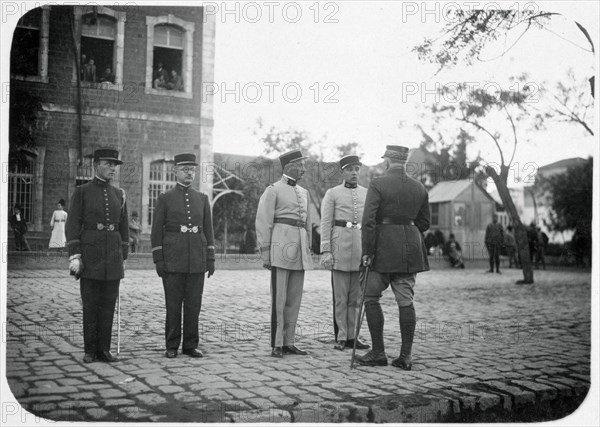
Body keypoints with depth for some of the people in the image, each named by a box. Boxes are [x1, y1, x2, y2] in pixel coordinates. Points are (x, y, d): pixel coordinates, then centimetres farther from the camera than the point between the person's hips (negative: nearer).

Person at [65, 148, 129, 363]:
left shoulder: (119, 194, 11)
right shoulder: (81, 192, -1)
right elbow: (72, 225, -5)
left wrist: (123, 258, 10)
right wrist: (74, 256, -13)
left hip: (113, 256, 4)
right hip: (90, 254, -4)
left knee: (108, 304, 4)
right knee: (90, 304, 1)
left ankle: (104, 350, 12)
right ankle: (90, 351, 11)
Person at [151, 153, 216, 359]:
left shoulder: (202, 199, 11)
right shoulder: (165, 199, 3)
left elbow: (208, 230, 12)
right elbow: (157, 232, 1)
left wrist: (211, 259, 5)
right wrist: (158, 260, -6)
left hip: (197, 260, 3)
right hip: (172, 259, -3)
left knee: (194, 304, 4)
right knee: (173, 304, 1)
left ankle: (191, 345, 13)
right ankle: (172, 346, 11)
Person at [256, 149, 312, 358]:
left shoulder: (303, 192, 19)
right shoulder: (273, 190, -1)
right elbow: (263, 223, -5)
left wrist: (308, 251, 18)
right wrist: (265, 253, -9)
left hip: (299, 248, 7)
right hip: (281, 246, -7)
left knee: (295, 298, 7)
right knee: (279, 298, -4)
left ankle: (289, 343, 14)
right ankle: (276, 345, 1)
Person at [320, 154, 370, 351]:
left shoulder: (367, 193, 14)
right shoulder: (332, 193, 5)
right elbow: (325, 224, 0)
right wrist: (326, 251, -9)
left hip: (362, 248, 3)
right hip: (340, 246, -3)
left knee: (355, 296, 6)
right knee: (340, 296, 0)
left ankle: (351, 337, 13)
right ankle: (341, 338, 6)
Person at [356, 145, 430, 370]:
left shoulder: (377, 184, -8)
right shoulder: (419, 188, 8)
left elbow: (368, 220, -15)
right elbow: (424, 223, 13)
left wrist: (367, 252, -11)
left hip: (384, 248, -5)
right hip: (411, 249, 5)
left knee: (371, 297, 7)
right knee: (406, 301, 6)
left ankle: (378, 353, 7)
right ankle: (406, 356, 7)